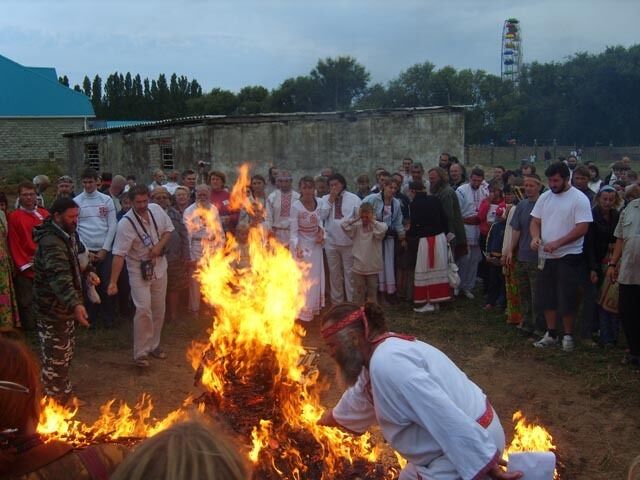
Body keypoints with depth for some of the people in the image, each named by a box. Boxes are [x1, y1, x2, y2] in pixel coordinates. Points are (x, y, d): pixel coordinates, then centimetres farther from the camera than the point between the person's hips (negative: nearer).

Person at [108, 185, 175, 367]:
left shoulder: (157, 210, -7)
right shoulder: (126, 223, -23)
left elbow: (168, 229, 7)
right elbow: (119, 254, -26)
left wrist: (160, 245, -13)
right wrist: (113, 282, -30)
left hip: (159, 266, 5)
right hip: (139, 270, -5)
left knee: (158, 309, 13)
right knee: (143, 310, -14)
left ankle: (153, 345, 31)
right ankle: (141, 352, -2)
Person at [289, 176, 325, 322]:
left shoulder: (319, 202, -9)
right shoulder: (296, 206, -23)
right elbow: (294, 232, -21)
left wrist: (321, 231, -7)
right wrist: (296, 247, -36)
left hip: (316, 244, 5)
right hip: (302, 244, -5)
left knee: (316, 277, 16)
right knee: (303, 278, 1)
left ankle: (314, 307, 32)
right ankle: (303, 311, 16)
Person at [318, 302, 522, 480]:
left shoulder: (387, 363, -25)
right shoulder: (381, 354, 7)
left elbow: (446, 416, -29)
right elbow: (358, 400, 27)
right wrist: (320, 421, 42)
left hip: (467, 452, -10)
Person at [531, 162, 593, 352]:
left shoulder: (579, 199, -11)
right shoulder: (544, 197, 7)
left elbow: (582, 228, -16)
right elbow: (535, 221, 11)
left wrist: (557, 243, -23)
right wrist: (535, 237, -11)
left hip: (569, 257, -6)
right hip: (546, 256, 6)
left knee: (566, 299, 0)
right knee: (547, 297, 12)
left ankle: (568, 335, 16)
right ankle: (551, 334, 25)